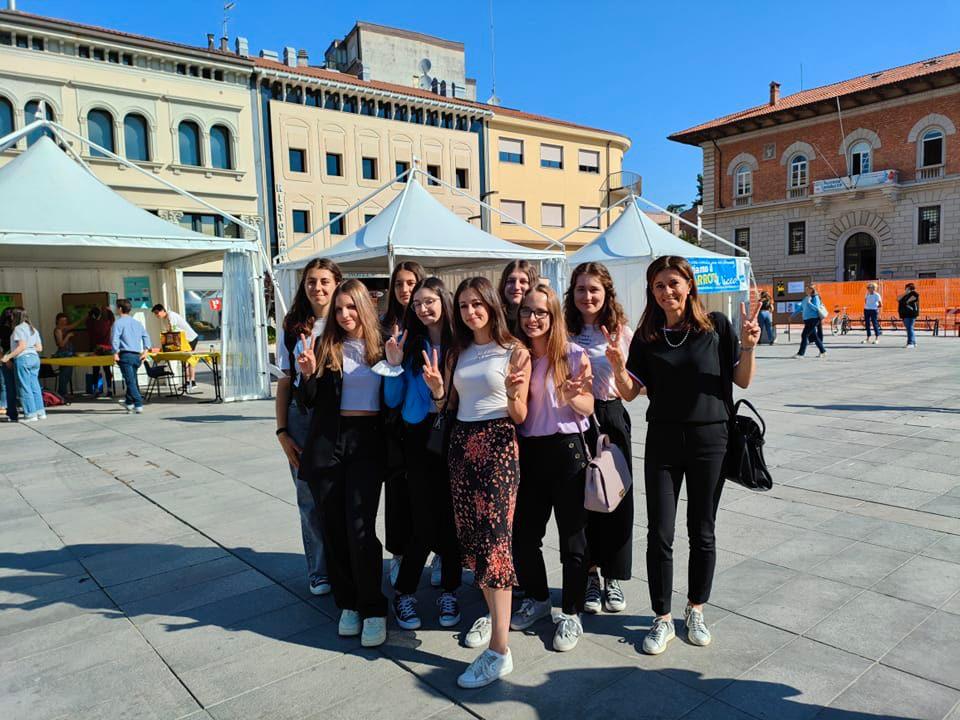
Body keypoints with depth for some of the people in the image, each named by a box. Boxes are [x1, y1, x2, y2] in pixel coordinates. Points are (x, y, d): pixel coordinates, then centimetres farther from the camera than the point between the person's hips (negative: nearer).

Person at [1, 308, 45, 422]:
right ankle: (40, 412, 10)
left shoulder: (18, 328, -7)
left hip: (23, 358, -8)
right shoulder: (33, 329, 16)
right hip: (34, 358, 8)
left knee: (25, 387, -3)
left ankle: (31, 414, -2)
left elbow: (22, 346, -17)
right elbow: (39, 348, 13)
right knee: (35, 386, 10)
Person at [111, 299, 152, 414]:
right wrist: (145, 350, 6)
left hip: (125, 354, -6)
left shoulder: (118, 322, -4)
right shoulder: (138, 322, 15)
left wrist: (115, 353, -9)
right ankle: (129, 402, 33)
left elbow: (114, 338, -14)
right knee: (133, 379, 20)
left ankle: (138, 405, -17)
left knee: (130, 381, -8)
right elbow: (146, 336, 9)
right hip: (137, 355, 6)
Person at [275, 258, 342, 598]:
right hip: (303, 417, 2)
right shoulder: (291, 328, 6)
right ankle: (320, 571, 23)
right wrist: (282, 431, 3)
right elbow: (285, 382, 7)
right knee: (311, 497, 7)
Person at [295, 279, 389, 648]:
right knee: (333, 527, 7)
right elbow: (308, 401, 4)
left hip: (368, 441, -1)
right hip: (329, 441, 2)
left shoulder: (382, 347, 4)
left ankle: (373, 610, 7)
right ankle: (348, 603, 23)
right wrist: (307, 374, -14)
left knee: (360, 527, -9)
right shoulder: (325, 347, 4)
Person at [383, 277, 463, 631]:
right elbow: (393, 400, 3)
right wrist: (394, 365, -11)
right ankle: (404, 592, 18)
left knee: (452, 515, 5)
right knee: (425, 519, -2)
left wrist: (445, 391, -16)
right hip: (420, 436, 0)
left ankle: (449, 591, 23)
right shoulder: (408, 344, 3)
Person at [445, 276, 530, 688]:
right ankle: (492, 613, 32)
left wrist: (513, 392, -23)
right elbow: (451, 407, 15)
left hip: (498, 444, -6)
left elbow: (520, 416, -4)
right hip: (461, 443, 6)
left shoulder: (514, 351, -3)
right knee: (470, 533, 10)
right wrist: (437, 387, -3)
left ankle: (499, 650, -6)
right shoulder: (458, 353, 12)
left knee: (494, 537, -10)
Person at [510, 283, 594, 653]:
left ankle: (571, 614, 24)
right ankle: (537, 599, 35)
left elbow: (588, 408, -1)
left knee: (572, 535, 7)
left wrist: (572, 397, -22)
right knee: (522, 533, 11)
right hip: (528, 451, 4)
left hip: (567, 448, -3)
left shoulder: (573, 354, -6)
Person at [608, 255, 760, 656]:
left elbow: (743, 381, 0)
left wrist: (749, 347, -17)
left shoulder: (716, 326, -3)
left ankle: (696, 611, 33)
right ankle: (662, 619, 20)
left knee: (702, 533, 12)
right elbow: (630, 392, 2)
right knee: (659, 534, 3)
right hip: (662, 442, 1)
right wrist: (618, 367, -18)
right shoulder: (647, 336, 1)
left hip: (709, 441, -1)